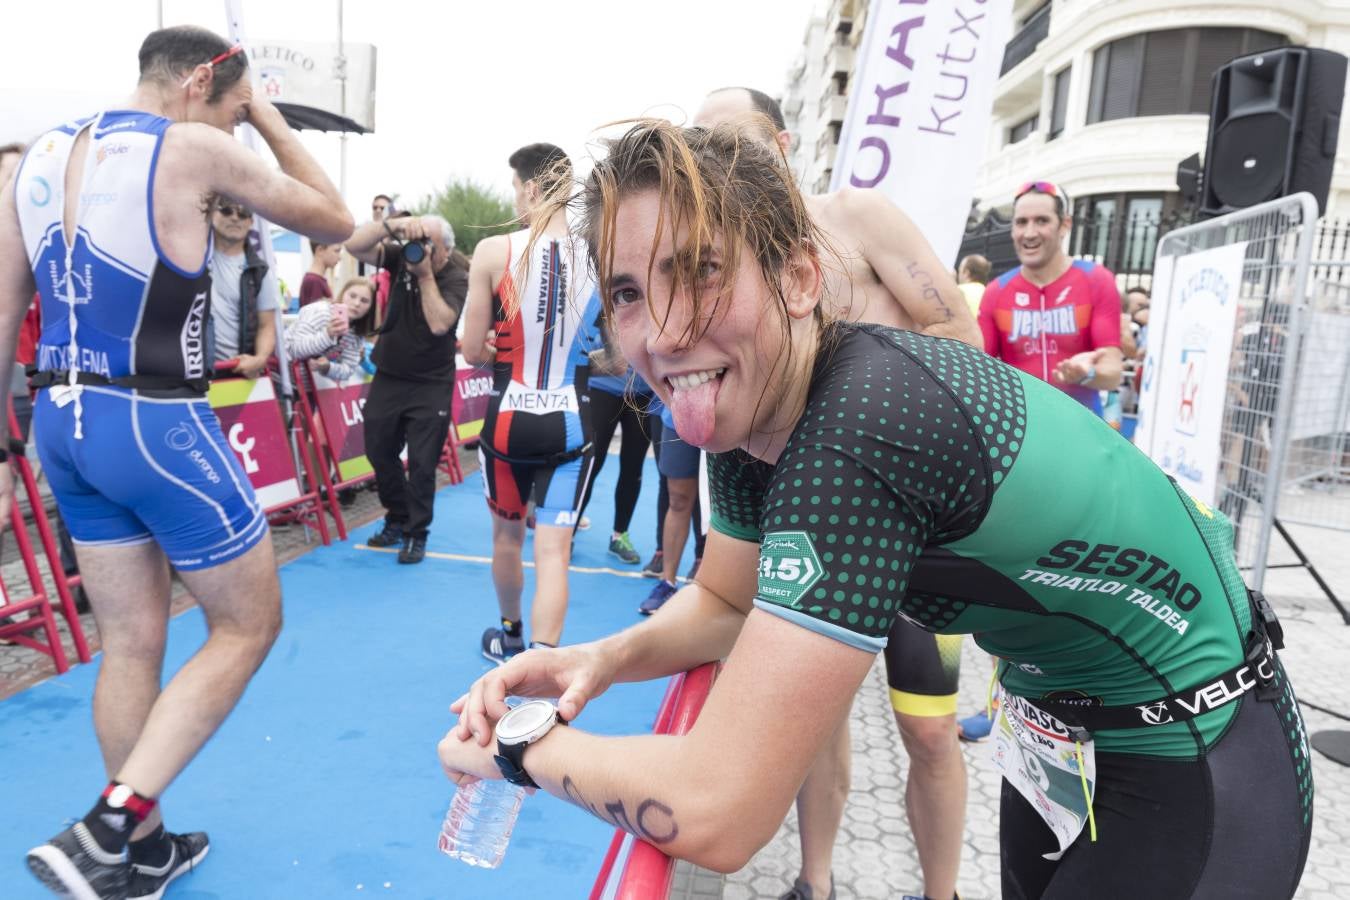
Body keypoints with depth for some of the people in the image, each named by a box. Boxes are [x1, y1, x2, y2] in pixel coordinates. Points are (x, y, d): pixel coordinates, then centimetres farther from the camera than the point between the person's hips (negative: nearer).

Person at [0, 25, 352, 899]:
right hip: (157, 425, -7)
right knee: (248, 624, 9)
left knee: (131, 642, 17)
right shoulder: (192, 150, -10)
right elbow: (336, 220, 2)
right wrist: (267, 117, 9)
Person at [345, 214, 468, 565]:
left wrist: (425, 274, -27)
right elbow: (353, 246, -19)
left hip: (430, 384, -4)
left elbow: (439, 324, -28)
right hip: (388, 376, 4)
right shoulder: (401, 256, -6)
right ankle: (397, 520, 32)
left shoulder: (457, 278, -15)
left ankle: (416, 534, 14)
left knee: (422, 463, -3)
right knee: (379, 452, 12)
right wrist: (391, 225, -33)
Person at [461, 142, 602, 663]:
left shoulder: (494, 251, -9)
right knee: (553, 550, 3)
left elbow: (473, 352, -5)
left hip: (509, 418, 0)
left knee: (507, 534, 21)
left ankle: (510, 638, 43)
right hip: (570, 423, 0)